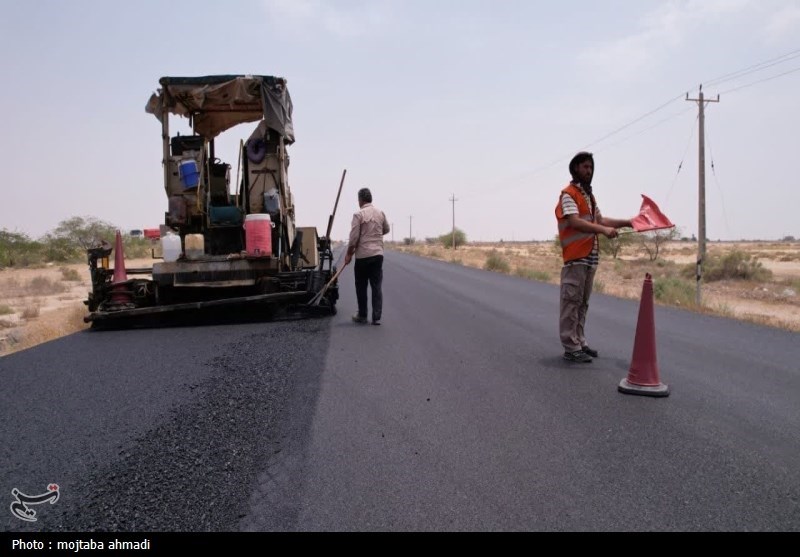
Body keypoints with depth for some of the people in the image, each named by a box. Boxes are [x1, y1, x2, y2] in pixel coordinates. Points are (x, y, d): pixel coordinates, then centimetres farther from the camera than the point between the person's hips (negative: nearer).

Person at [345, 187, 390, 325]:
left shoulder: (359, 215, -10)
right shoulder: (380, 213, 5)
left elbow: (353, 238, -12)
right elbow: (386, 230, 21)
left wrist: (349, 254, 0)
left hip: (363, 255, -4)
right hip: (378, 254, 4)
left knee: (361, 287, 9)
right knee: (377, 286, 5)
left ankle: (362, 316, 16)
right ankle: (376, 317, 3)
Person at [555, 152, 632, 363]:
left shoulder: (589, 195, 21)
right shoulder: (568, 194, -9)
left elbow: (600, 219, 23)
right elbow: (575, 222, -23)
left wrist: (628, 222, 16)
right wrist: (603, 230, -33)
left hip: (590, 257, 9)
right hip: (575, 257, -9)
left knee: (583, 303, 13)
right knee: (571, 302, -6)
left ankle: (580, 342, 21)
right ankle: (571, 348, -3)